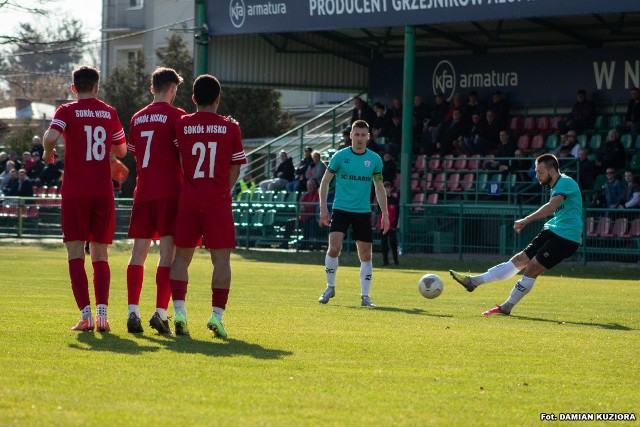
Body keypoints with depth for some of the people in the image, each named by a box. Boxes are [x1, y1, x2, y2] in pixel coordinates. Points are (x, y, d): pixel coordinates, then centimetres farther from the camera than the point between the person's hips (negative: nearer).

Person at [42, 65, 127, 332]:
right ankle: (102, 312, -3)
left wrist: (48, 153, 0)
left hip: (75, 192, -3)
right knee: (100, 255, 10)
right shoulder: (109, 113, 8)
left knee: (75, 254, 0)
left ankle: (86, 314, -11)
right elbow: (121, 151, 17)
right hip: (103, 192, 3)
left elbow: (50, 137, -20)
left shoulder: (67, 111, -2)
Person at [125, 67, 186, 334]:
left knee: (138, 252, 4)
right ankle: (160, 312, -12)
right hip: (169, 190, -5)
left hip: (143, 191, 5)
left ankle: (133, 311, -5)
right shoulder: (176, 115, -4)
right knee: (167, 252, -5)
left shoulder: (137, 118, 14)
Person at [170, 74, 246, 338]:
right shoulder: (230, 127, 0)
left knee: (182, 256, 8)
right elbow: (236, 168, 6)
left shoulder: (181, 125, 2)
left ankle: (179, 310, -5)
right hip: (218, 202, -1)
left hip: (188, 200, 1)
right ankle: (217, 314, -6)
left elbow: (180, 162, 13)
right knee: (221, 258, 2)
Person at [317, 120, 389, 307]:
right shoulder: (340, 156, -3)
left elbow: (379, 188, 12)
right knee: (334, 248, -16)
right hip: (340, 209, -2)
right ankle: (330, 287, 4)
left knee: (365, 254, 2)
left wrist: (384, 214, 7)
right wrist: (323, 208, -3)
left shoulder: (375, 160, 3)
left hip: (363, 212, 2)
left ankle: (365, 295, 11)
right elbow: (325, 181, 5)